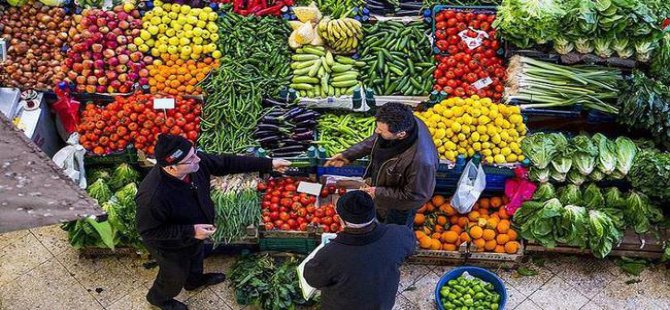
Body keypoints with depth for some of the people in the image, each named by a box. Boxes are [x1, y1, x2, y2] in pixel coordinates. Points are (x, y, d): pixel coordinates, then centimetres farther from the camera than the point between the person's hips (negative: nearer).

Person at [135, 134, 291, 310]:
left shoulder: (196, 163, -28)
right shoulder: (152, 196, -45)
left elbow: (227, 163, -15)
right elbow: (148, 231, -31)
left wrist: (269, 164, -14)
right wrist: (190, 231, -35)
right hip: (171, 246, -6)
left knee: (196, 257, 35)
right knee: (176, 276, 24)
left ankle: (195, 280, 69)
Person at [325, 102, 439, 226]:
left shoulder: (421, 160, -48)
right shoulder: (402, 123, -27)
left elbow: (416, 196, -30)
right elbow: (374, 140, -4)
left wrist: (378, 193, -25)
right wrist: (348, 155, -8)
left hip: (400, 205, -6)